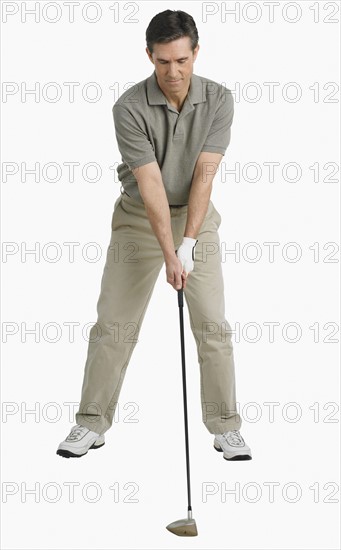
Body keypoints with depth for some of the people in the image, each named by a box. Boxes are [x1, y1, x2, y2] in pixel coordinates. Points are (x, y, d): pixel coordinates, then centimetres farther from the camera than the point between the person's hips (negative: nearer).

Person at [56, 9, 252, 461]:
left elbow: (204, 175, -19)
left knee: (212, 325, -3)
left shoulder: (219, 100, -14)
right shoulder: (130, 108, -20)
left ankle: (226, 427, 8)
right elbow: (150, 184, -24)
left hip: (196, 218, 1)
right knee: (114, 323, 1)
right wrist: (169, 255, -29)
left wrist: (188, 245, -25)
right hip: (139, 219, -1)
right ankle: (92, 424, 13)